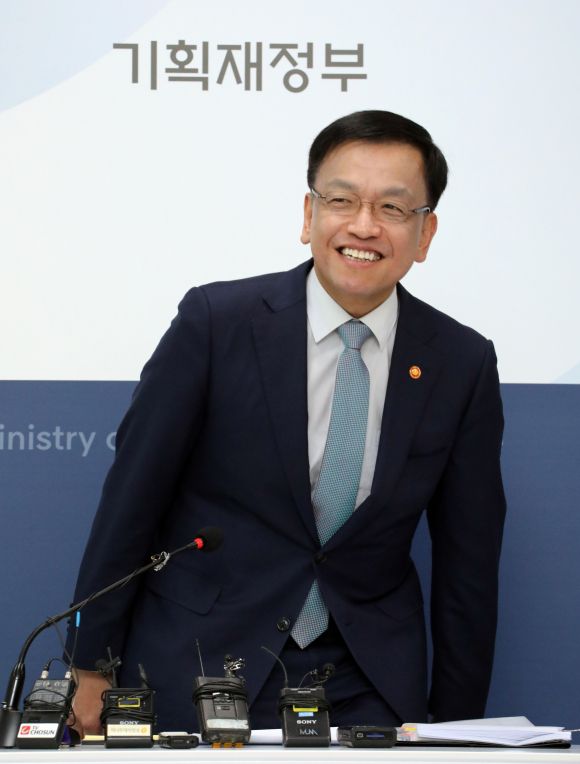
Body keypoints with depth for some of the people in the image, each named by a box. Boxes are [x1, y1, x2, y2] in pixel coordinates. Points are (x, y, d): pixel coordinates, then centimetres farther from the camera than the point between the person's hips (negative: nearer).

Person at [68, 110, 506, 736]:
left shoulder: (464, 364, -2)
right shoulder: (215, 321, -9)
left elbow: (467, 560, 4)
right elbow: (133, 495, -5)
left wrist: (455, 728, 6)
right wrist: (92, 667, -2)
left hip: (366, 688, 2)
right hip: (197, 669, -1)